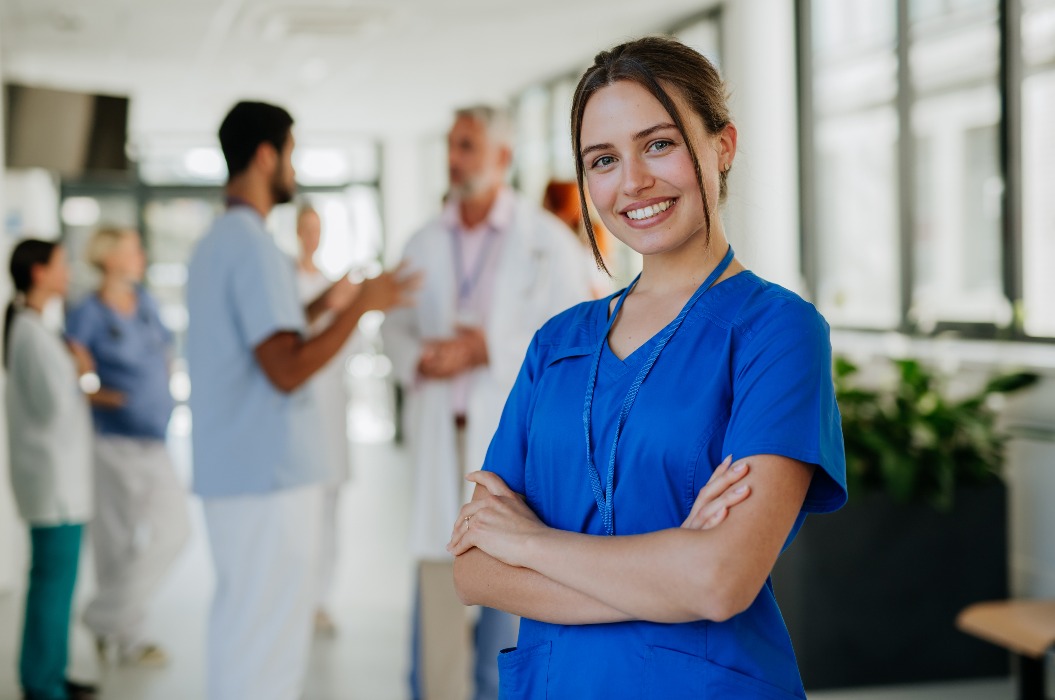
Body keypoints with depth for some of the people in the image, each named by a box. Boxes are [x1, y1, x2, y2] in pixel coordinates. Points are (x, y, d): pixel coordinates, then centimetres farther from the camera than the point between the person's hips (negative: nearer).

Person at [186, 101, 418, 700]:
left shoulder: (215, 244, 17)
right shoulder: (255, 247, -15)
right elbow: (287, 371, -22)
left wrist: (321, 307, 20)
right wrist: (359, 309, -15)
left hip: (233, 473, 10)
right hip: (270, 477, -10)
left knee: (241, 637, 16)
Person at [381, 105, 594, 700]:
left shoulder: (547, 240, -2)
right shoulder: (425, 244, 10)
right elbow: (396, 325, 14)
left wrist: (486, 350, -15)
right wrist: (418, 358, -9)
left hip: (514, 433, -3)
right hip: (440, 429, 3)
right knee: (437, 567, 4)